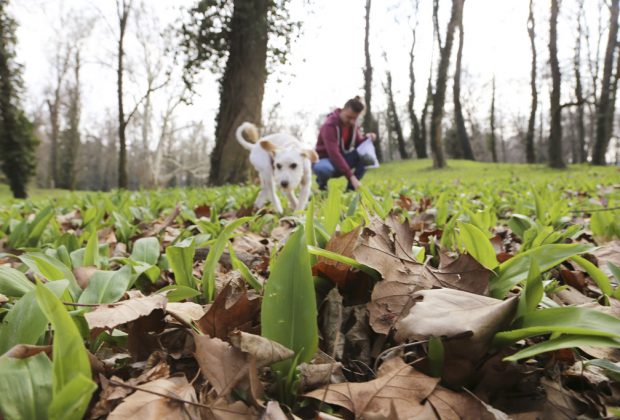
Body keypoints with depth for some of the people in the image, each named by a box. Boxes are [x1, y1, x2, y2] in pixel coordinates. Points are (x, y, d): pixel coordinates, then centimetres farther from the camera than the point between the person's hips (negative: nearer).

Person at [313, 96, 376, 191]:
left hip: (341, 159, 6)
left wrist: (366, 138, -20)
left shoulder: (352, 123, -2)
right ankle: (322, 184, -6)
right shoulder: (330, 125, -25)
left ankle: (351, 187, -9)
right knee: (325, 168, -43)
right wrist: (351, 176, -40)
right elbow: (334, 154, -34)